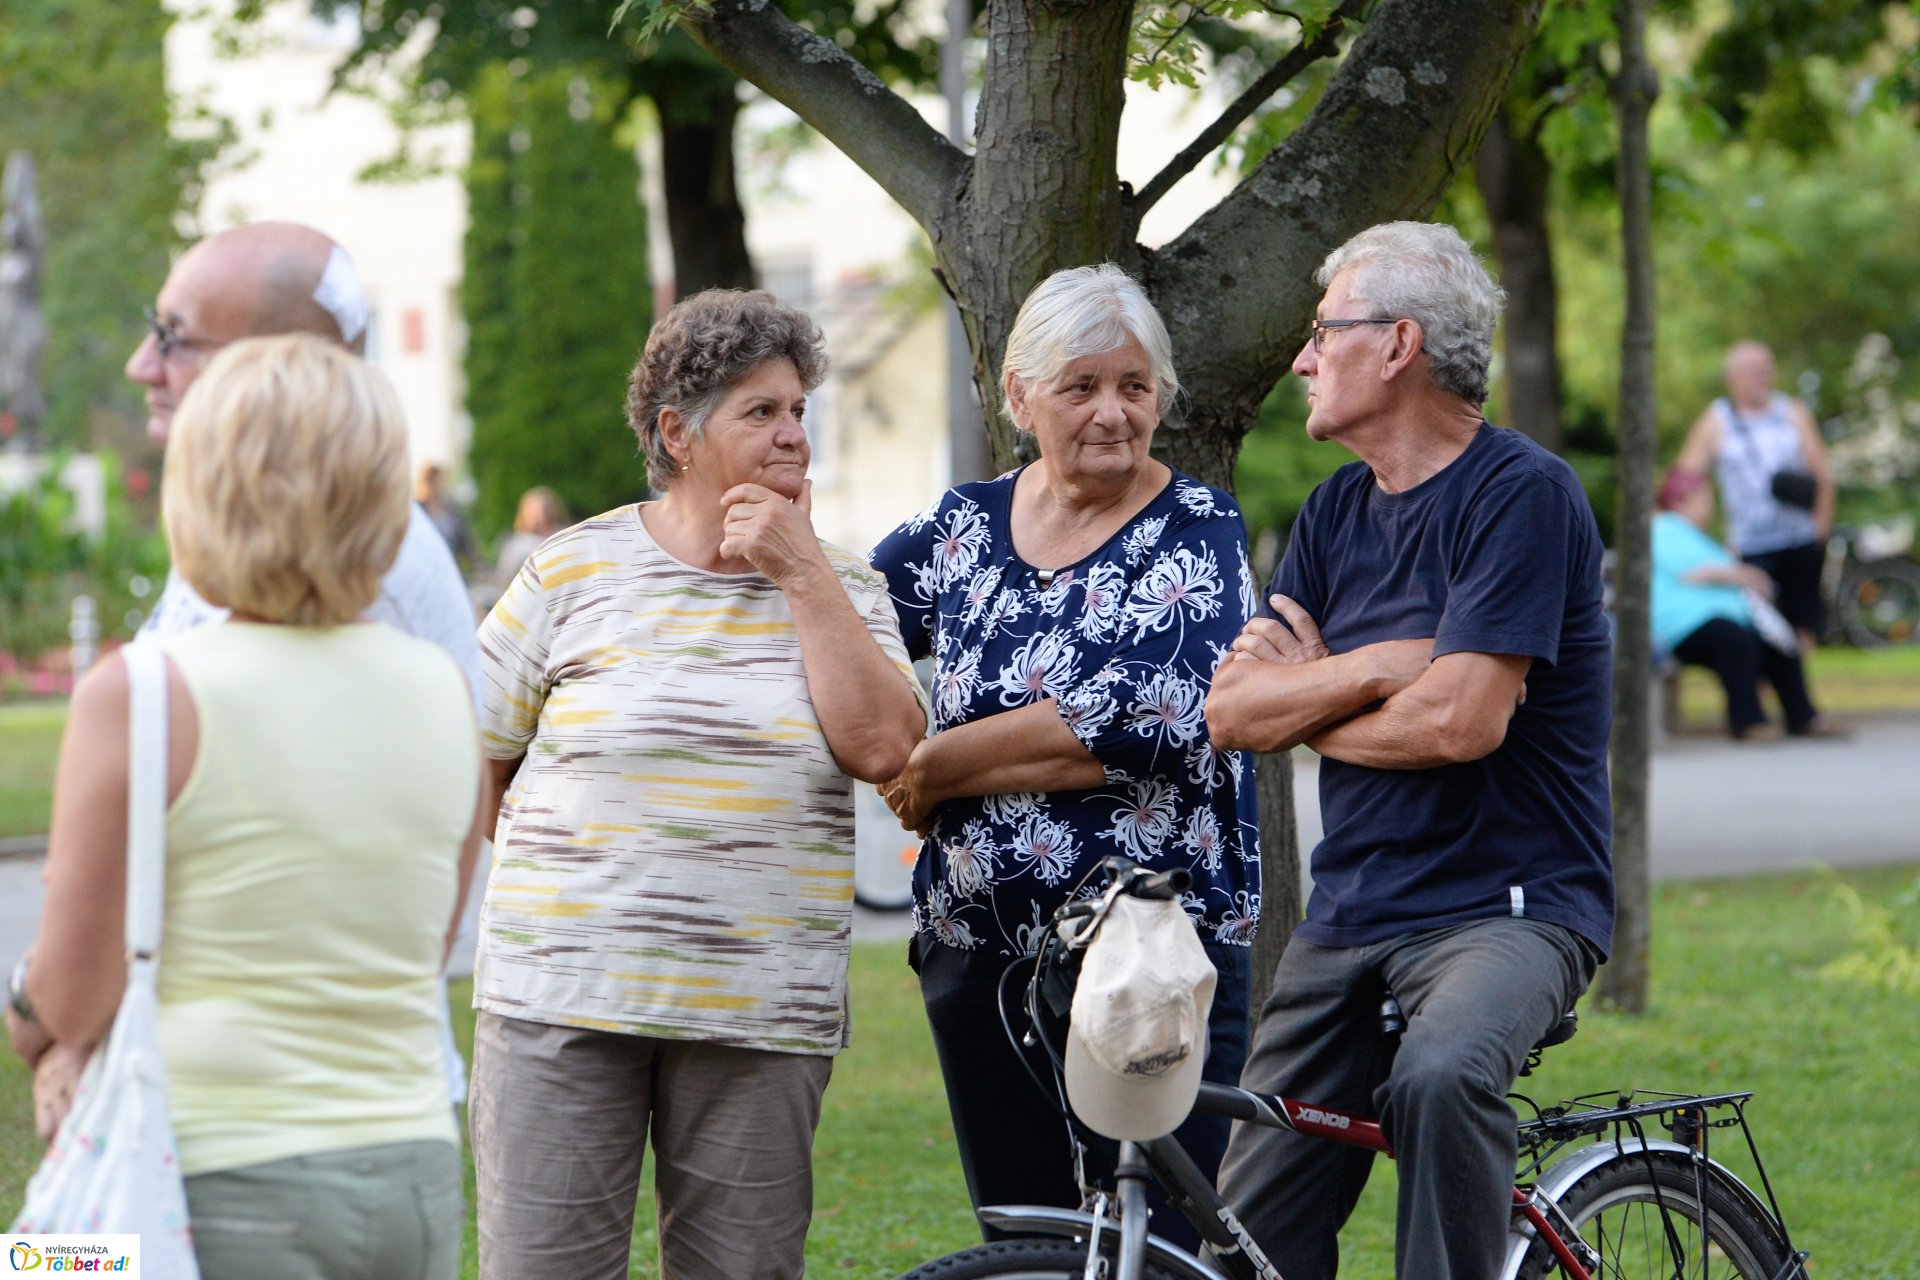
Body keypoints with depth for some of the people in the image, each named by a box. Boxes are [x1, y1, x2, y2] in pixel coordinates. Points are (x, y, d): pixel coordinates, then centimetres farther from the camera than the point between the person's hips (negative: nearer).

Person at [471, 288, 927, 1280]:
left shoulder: (837, 585, 8)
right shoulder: (575, 569, 4)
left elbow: (880, 748, -9)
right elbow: (472, 762, 11)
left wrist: (802, 574, -7)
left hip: (759, 1010, 1)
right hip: (562, 997, -1)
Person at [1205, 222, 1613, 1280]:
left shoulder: (1523, 494, -11)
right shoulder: (1341, 509, 12)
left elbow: (1461, 720, -21)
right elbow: (1230, 712, 4)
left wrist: (1305, 698, -3)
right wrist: (1380, 668, -13)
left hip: (1510, 907, -7)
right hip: (1346, 917, 7)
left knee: (1439, 1076, -39)